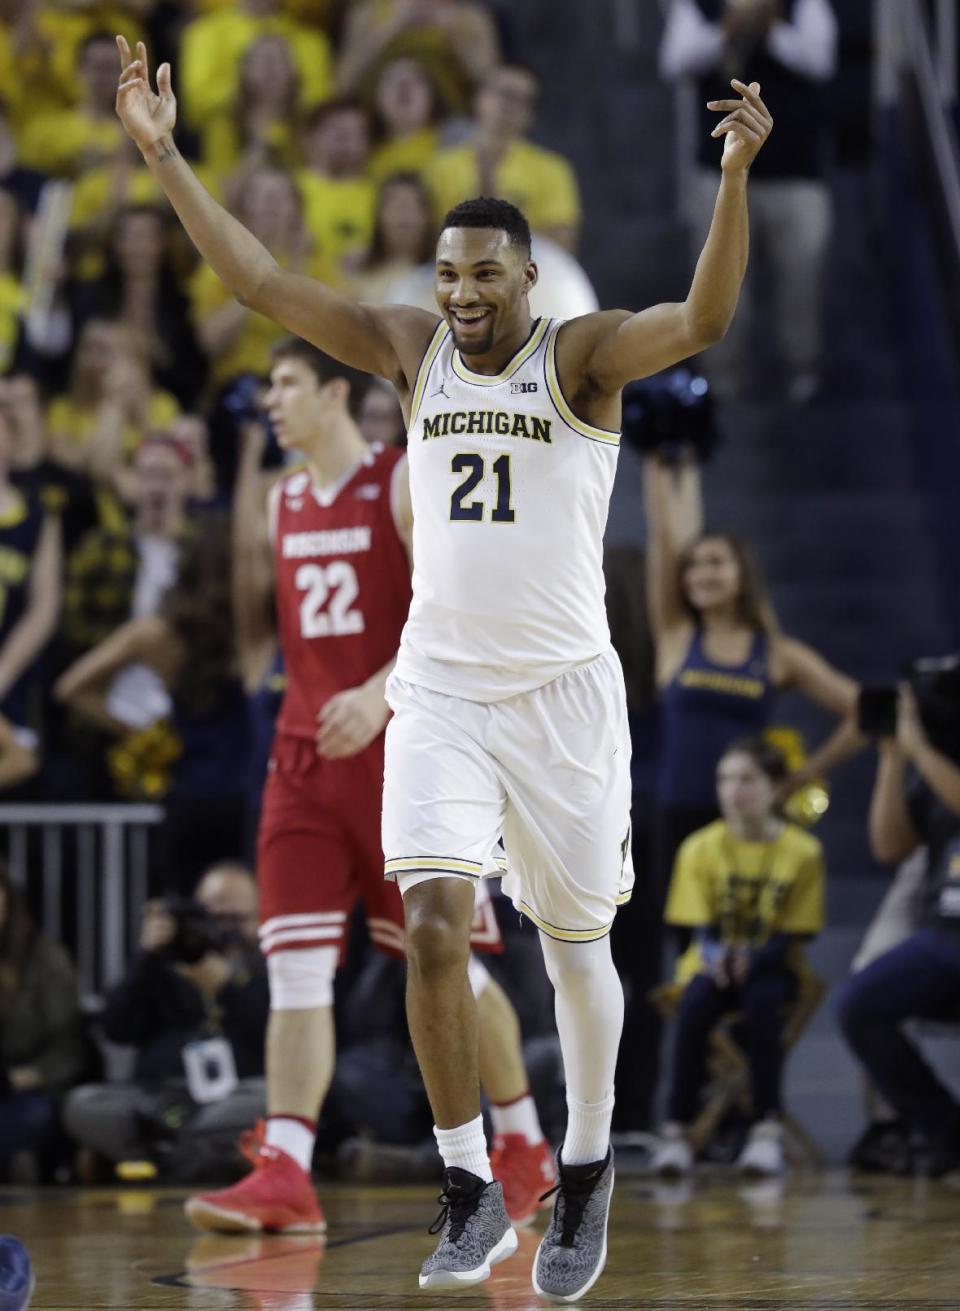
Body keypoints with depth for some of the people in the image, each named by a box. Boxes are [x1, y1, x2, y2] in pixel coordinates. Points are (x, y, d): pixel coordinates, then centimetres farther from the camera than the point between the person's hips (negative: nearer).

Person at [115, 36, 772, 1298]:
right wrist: (164, 153, -3)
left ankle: (587, 1170, 29)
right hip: (439, 690, 3)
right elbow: (265, 283, 3)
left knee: (576, 946, 8)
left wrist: (736, 176, -39)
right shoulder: (412, 350, 5)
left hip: (563, 694, -2)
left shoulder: (581, 355, -6)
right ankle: (472, 1192, -3)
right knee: (434, 928, -12)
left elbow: (703, 320, -24)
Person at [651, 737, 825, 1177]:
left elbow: (791, 936, -8)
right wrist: (716, 956, -29)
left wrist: (750, 958, -28)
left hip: (770, 964, -1)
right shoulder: (701, 848, -3)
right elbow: (701, 927, -5)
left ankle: (768, 1128, -30)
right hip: (713, 962, 1)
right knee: (695, 1004, -32)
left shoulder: (802, 852, -7)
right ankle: (676, 1131, -29)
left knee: (762, 1001, -36)